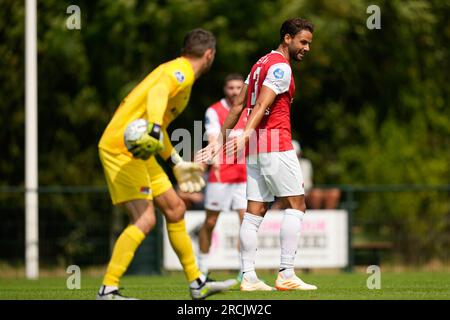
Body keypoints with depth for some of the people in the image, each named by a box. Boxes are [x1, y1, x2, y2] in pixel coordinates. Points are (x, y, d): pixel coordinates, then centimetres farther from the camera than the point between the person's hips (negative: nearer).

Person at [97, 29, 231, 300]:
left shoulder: (180, 73, 20)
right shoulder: (180, 72, -11)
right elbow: (157, 94, -34)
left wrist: (177, 163, 35)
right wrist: (154, 130, -51)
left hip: (138, 149, 10)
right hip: (121, 147, -10)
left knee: (175, 209, 15)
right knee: (145, 219, -18)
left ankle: (197, 283, 25)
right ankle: (108, 291, -18)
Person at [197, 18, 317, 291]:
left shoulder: (262, 63, 19)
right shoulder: (281, 67, -9)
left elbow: (239, 104, 19)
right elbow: (262, 105, -21)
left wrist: (221, 140, 19)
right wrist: (246, 134, -32)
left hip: (255, 146, 9)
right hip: (276, 143, -9)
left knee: (255, 211, 5)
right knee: (296, 205, -4)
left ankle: (248, 277, 1)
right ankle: (286, 275, -9)